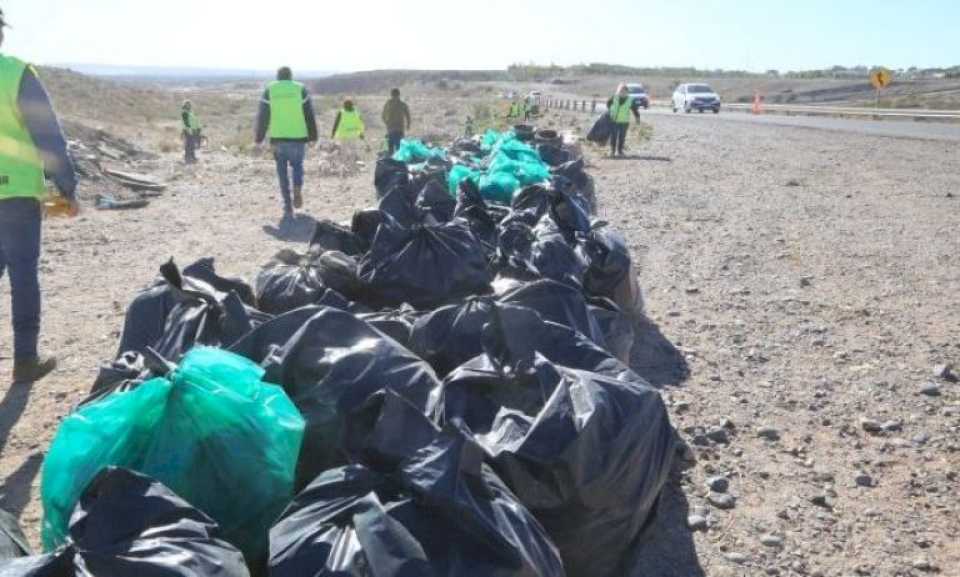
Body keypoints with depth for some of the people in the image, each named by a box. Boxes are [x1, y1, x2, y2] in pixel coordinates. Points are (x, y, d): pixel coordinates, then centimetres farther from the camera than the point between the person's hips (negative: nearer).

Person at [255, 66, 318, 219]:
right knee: (297, 165, 20)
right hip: (298, 137, 0)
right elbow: (310, 115, 2)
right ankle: (297, 190, -7)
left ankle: (288, 208, 3)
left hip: (278, 138, 0)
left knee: (282, 172, 8)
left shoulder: (269, 90, 5)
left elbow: (263, 116, 5)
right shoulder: (301, 89, 3)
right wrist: (313, 136, 8)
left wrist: (259, 138, 11)